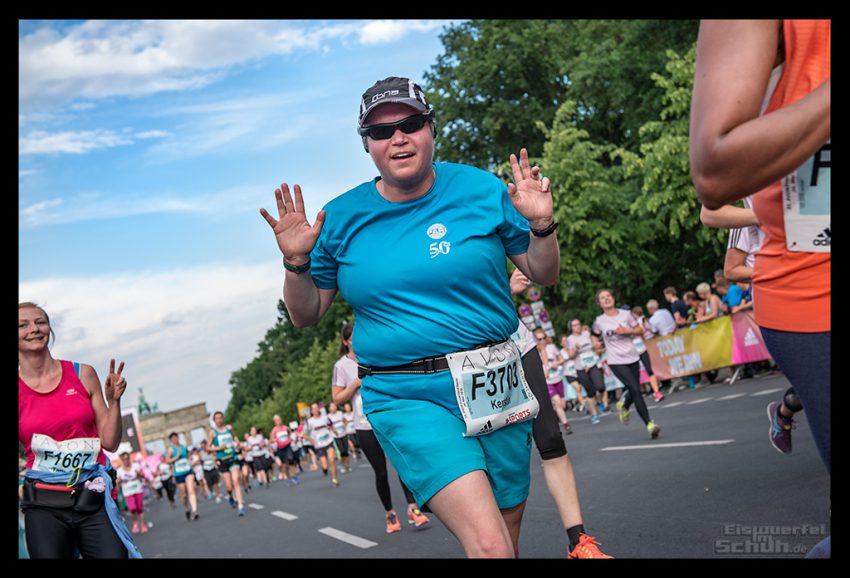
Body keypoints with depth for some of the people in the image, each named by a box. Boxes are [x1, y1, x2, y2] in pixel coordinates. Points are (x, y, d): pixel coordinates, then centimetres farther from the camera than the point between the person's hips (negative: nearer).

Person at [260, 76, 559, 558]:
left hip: (496, 387, 2)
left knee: (508, 540, 14)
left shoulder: (481, 189, 2)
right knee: (490, 546, -20)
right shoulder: (341, 218, 2)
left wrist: (541, 225, -11)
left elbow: (544, 275, 9)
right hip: (407, 400, -2)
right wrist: (297, 263, -9)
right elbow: (305, 315, 10)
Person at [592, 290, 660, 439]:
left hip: (632, 358, 3)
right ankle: (649, 424, -15)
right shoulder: (599, 321, -1)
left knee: (635, 391, 7)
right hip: (616, 362, -3)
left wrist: (627, 331, -9)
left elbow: (640, 330, 8)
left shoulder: (625, 314, 2)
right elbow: (595, 335, 18)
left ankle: (623, 405, 43)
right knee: (635, 389, -16)